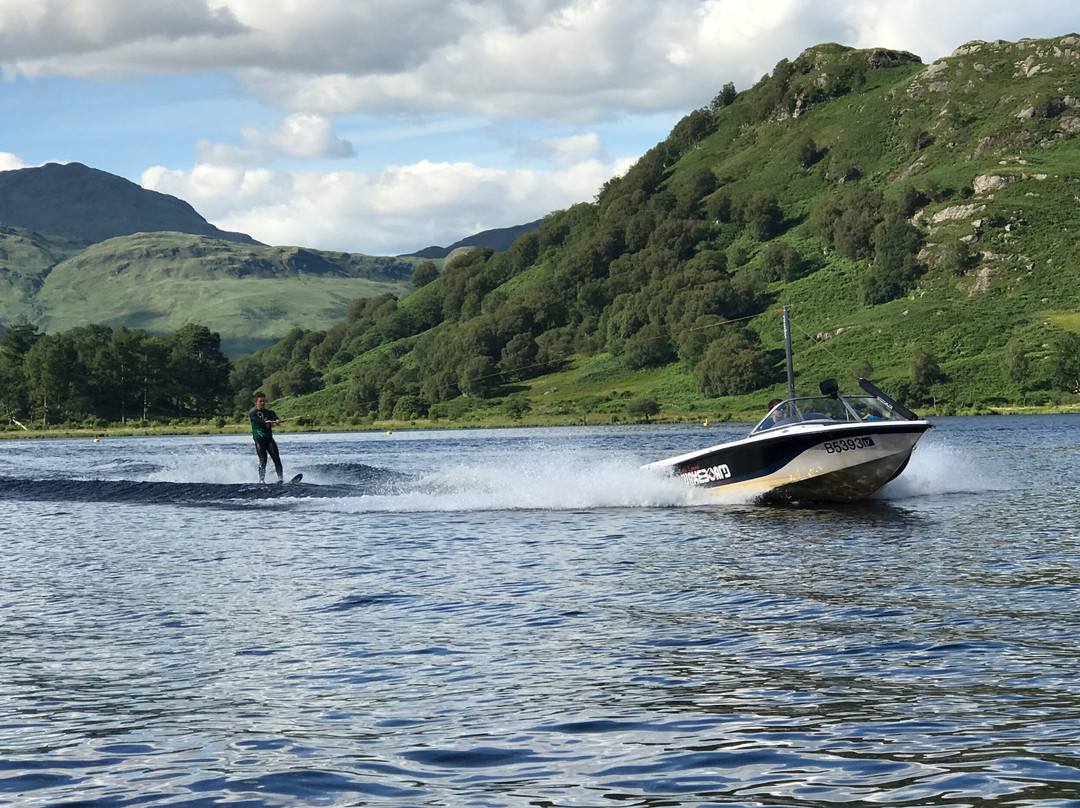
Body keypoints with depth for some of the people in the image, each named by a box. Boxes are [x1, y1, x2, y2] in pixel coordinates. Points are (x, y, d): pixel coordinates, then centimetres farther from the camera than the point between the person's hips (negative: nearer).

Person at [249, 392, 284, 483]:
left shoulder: (270, 412, 16)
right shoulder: (252, 414, 7)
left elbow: (274, 417, -7)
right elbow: (257, 420, -15)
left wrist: (277, 420, -32)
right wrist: (266, 422, -35)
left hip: (269, 438, 3)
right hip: (259, 439, -3)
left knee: (276, 458, -12)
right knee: (263, 460, -15)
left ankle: (280, 478, -17)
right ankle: (261, 480, -13)